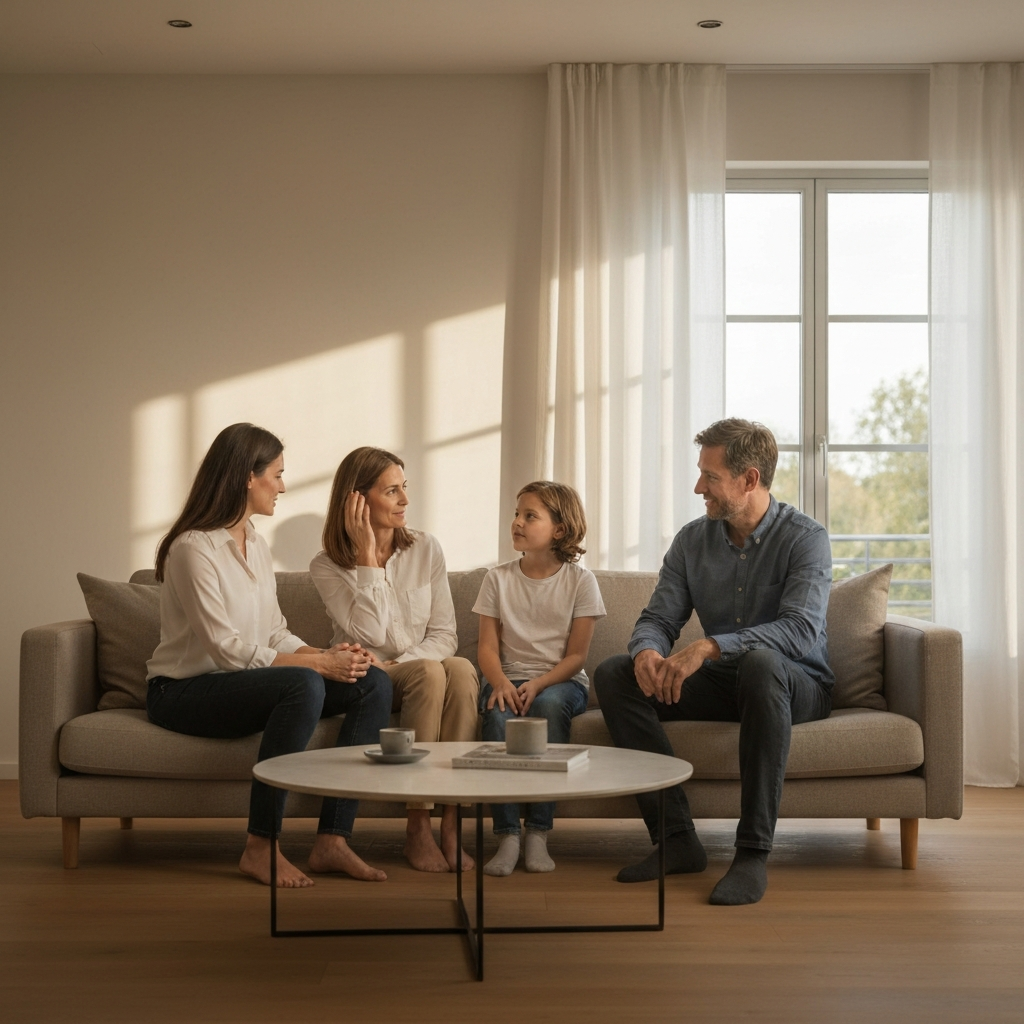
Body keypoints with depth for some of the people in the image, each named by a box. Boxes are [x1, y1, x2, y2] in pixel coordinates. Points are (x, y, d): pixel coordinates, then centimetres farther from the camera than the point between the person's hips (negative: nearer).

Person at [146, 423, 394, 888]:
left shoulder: (255, 545, 12)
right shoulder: (194, 548, -16)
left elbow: (276, 635, 10)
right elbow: (228, 649, -21)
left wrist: (327, 654, -9)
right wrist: (319, 663, -21)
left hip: (245, 682, 8)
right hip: (182, 692, -8)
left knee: (374, 683, -11)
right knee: (304, 685, -36)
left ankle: (332, 839, -15)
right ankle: (260, 847, -27)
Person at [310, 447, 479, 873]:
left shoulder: (426, 549, 5)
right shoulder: (326, 566, -4)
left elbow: (445, 636, 1)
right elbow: (371, 634, -17)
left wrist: (398, 664, -17)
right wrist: (368, 556, -17)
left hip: (417, 675, 3)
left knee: (461, 668, -32)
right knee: (430, 673, -34)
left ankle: (451, 822, -33)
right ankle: (418, 827, -29)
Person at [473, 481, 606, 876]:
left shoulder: (579, 580, 0)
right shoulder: (498, 579, 6)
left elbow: (576, 655, -4)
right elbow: (488, 647, 1)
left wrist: (538, 684, -21)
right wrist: (500, 682, -20)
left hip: (560, 681, -1)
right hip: (509, 678, 2)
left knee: (548, 704, -36)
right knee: (497, 713, -32)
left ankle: (538, 832, -30)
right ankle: (507, 835, -31)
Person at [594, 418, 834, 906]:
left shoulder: (804, 537, -13)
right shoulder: (692, 540, 4)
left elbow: (802, 630, -28)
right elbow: (657, 618, 1)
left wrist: (710, 646, -40)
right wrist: (647, 651, -26)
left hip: (798, 686, -5)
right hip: (720, 683, 5)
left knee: (760, 662, -40)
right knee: (614, 674, -14)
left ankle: (753, 852, -37)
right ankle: (676, 838, -18)